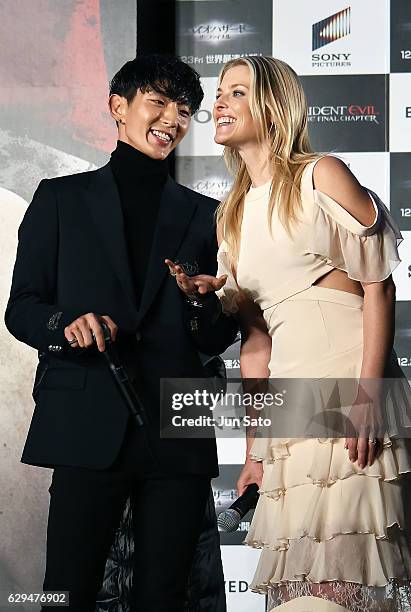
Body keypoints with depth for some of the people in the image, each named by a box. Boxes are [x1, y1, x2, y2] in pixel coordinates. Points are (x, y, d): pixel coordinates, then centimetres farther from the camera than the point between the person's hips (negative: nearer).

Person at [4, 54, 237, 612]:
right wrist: (66, 325, -16)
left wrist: (213, 308, -8)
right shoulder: (62, 198, 11)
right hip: (88, 431, -2)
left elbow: (221, 335, 15)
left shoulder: (204, 215, 16)